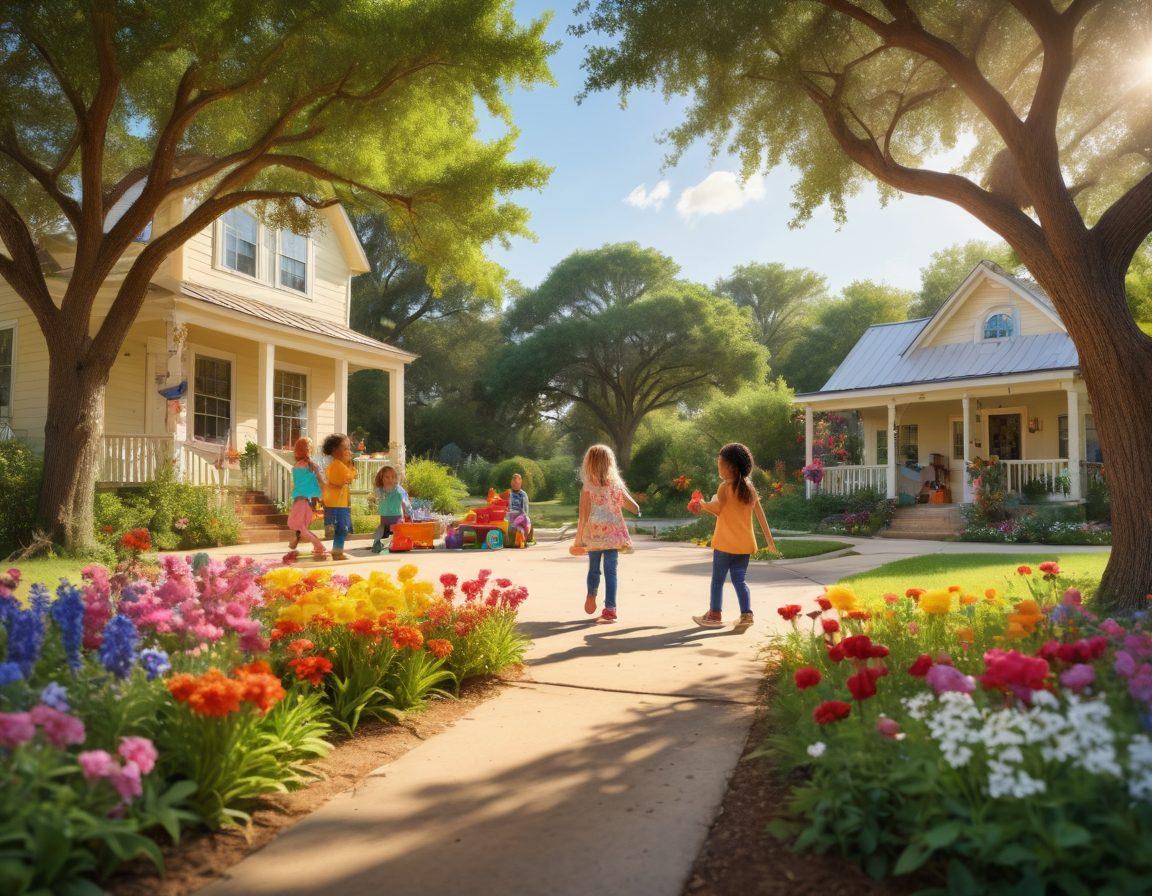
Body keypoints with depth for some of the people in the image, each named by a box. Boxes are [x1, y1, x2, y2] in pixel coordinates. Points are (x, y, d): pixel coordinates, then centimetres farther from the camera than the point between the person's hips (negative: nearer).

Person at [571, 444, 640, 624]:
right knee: (610, 571, 2)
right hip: (613, 533, 1)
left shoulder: (588, 487, -7)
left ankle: (591, 599, 36)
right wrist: (637, 511, 25)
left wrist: (578, 538, -2)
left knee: (593, 568, 17)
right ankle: (610, 609, -3)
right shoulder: (616, 484, -1)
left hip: (594, 534, -1)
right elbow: (635, 507, 3)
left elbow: (583, 515, -9)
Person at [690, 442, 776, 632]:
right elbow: (760, 514, 8)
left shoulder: (725, 487, -11)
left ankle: (714, 615, 12)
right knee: (739, 580, 9)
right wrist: (769, 538, 11)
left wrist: (703, 505, 5)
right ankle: (746, 614, -3)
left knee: (718, 579, 7)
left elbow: (717, 509, -12)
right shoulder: (749, 488, 7)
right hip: (745, 543, 5)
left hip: (725, 542, -5)